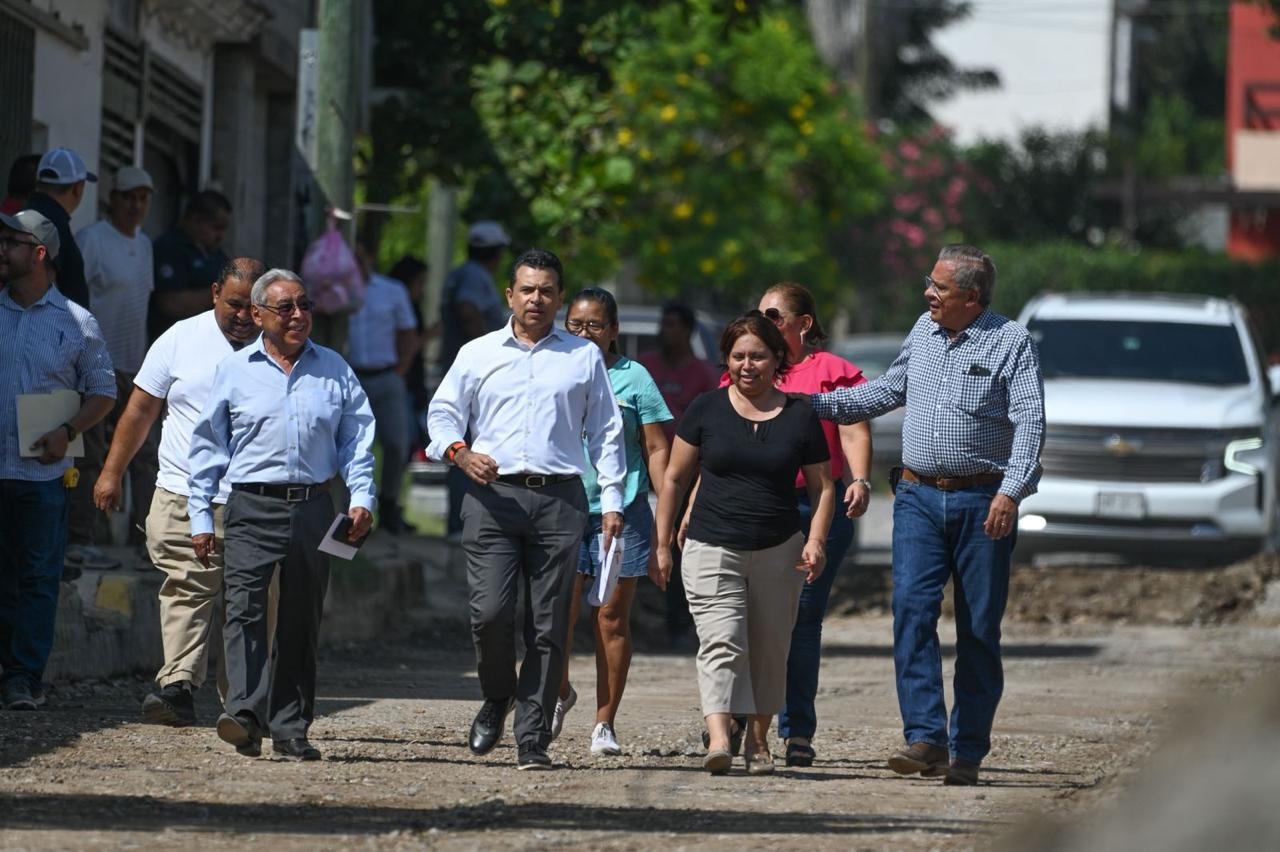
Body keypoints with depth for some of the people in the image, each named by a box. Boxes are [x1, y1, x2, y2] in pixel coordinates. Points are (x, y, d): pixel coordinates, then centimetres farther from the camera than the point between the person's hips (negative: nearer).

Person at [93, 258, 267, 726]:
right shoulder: (181, 339, 7)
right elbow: (140, 409, 13)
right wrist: (112, 473, 11)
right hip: (184, 498, 0)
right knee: (187, 591, -12)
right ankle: (178, 685, -21)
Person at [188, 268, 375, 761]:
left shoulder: (334, 370, 11)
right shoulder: (234, 371, 7)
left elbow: (356, 438, 12)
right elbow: (207, 448, 8)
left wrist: (361, 497, -3)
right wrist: (201, 517, 3)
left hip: (312, 511, 2)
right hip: (252, 508, -2)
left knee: (301, 622, 6)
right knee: (243, 609, -17)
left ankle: (290, 729, 11)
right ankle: (244, 715, -28)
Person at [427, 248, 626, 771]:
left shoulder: (584, 358, 14)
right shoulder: (478, 355, 13)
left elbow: (605, 432, 15)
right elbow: (442, 412, 15)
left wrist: (611, 500, 6)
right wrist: (459, 452, -7)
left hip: (559, 498, 0)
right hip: (493, 495, 0)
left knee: (548, 625, -3)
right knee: (490, 612, -13)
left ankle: (533, 740, 0)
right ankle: (497, 697, 16)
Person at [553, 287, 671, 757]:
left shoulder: (633, 378, 4)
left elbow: (657, 450, 5)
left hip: (622, 512, -1)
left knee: (612, 619, 1)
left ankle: (604, 723, 7)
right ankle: (561, 692, 17)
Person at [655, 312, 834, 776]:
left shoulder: (799, 418, 5)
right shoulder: (707, 410, 3)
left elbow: (821, 487, 10)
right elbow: (675, 478, 9)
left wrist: (816, 539, -6)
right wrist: (662, 544, 6)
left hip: (778, 552, 2)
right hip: (712, 550, -2)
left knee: (769, 651, 7)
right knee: (721, 644, -16)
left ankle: (758, 740, 21)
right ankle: (718, 740, -28)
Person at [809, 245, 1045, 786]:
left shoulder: (1011, 343, -4)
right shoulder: (924, 331, 13)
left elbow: (1030, 421, -13)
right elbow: (888, 391, 26)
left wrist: (1012, 490, -25)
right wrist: (814, 405, 22)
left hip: (982, 502, -4)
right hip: (919, 497, 4)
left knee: (979, 630, 1)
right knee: (913, 610, -13)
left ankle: (967, 751, 7)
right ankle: (926, 740, -19)